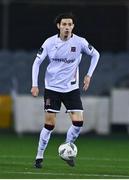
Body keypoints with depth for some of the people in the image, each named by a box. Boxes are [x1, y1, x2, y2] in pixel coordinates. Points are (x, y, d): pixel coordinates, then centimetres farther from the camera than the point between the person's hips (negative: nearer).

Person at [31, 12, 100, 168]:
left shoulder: (80, 42, -7)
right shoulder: (50, 42, -8)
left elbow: (95, 55, 10)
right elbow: (37, 62, 1)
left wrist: (88, 75, 5)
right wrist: (34, 84, -5)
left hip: (71, 88, 1)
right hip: (52, 88, -1)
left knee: (78, 122, -11)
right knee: (49, 125, -4)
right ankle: (39, 157, 10)